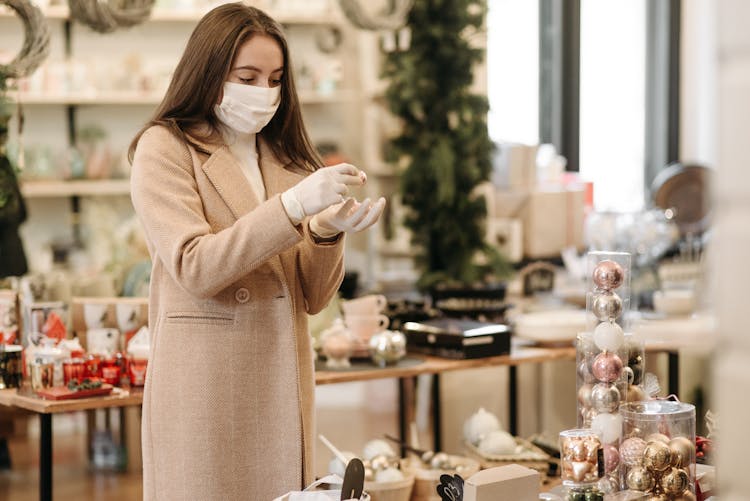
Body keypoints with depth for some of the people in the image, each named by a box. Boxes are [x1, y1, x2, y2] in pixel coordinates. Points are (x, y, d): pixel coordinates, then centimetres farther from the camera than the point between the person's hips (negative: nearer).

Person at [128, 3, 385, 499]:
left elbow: (311, 298, 10)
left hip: (284, 384, 5)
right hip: (206, 381, -5)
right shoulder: (165, 147, -1)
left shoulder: (286, 158, 13)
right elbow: (195, 269, -14)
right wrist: (293, 206, -21)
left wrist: (327, 231, -10)